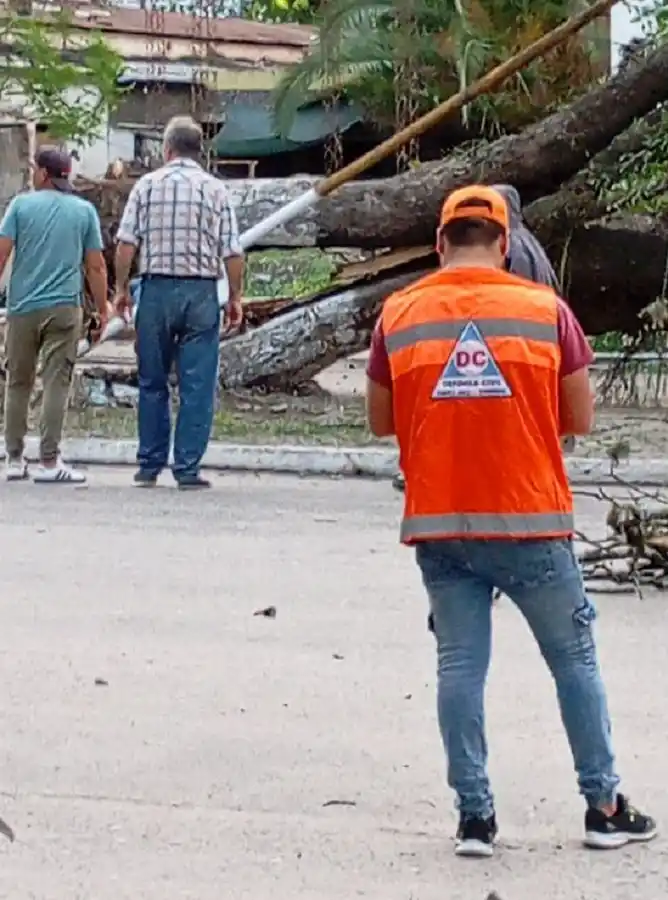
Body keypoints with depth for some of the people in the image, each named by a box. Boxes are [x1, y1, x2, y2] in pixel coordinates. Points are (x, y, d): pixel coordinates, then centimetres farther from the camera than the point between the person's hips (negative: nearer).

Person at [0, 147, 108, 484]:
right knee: (56, 383, -2)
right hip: (64, 307, -1)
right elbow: (95, 266, 3)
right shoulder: (84, 210, 5)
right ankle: (49, 462, -8)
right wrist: (102, 310, 10)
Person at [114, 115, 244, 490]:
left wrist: (122, 287, 7)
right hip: (201, 291, -1)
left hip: (156, 289, 1)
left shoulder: (147, 185, 2)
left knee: (152, 383, 11)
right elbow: (232, 252, -3)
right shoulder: (216, 190, 1)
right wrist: (235, 298, 7)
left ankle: (150, 466, 14)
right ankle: (188, 468, 0)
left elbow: (127, 243, -3)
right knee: (197, 385, 2)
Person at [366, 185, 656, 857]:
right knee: (574, 660, 12)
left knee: (460, 667, 7)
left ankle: (474, 816, 6)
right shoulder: (545, 310, -4)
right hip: (531, 523, -1)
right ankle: (604, 808, 19)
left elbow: (381, 421, 8)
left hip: (439, 527, 1)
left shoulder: (399, 315, 0)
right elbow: (581, 420, 1)